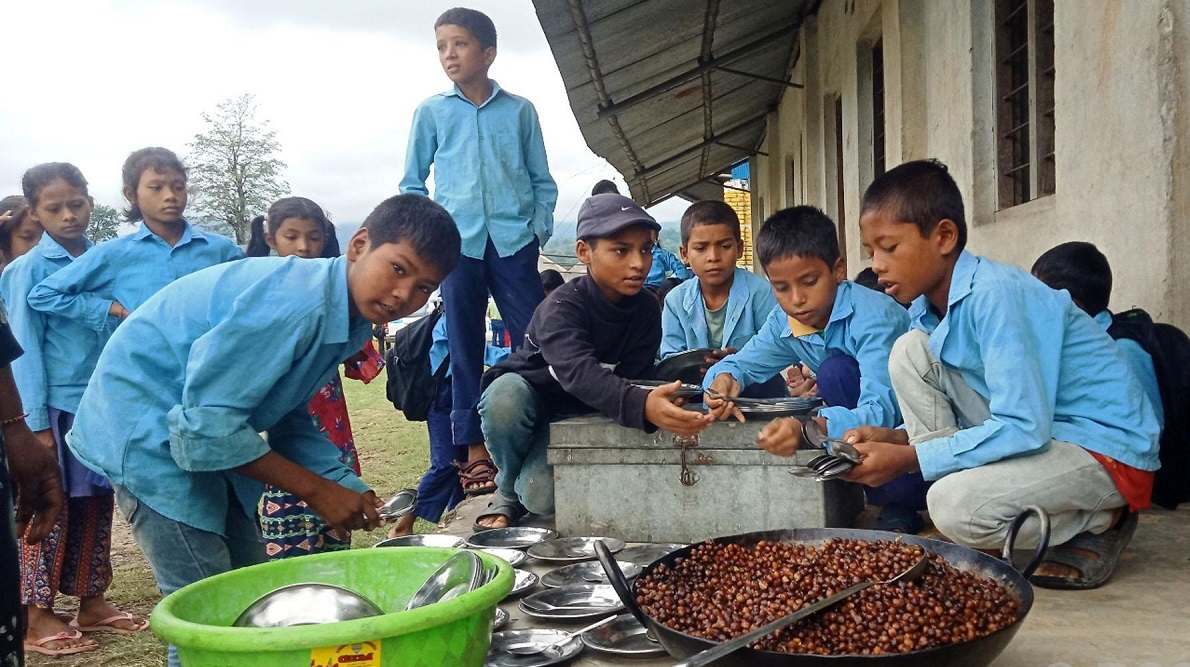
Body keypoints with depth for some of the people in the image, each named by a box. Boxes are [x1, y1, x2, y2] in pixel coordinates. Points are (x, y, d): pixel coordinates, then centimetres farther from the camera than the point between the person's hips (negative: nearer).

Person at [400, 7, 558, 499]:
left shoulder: (520, 111, 8)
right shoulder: (431, 112, 8)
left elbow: (542, 181, 11)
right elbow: (412, 184, 12)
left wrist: (540, 227, 0)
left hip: (514, 242, 0)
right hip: (458, 245, 1)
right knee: (465, 349, 4)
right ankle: (475, 451, 12)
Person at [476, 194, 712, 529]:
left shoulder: (646, 310, -11)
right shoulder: (563, 305, -29)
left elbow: (629, 381, -13)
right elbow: (579, 371, -50)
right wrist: (642, 407, -66)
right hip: (524, 395, -2)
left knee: (543, 498, -27)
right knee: (506, 391, -40)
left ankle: (525, 486, 14)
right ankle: (507, 491, -10)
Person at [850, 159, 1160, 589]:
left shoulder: (995, 296, -25)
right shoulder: (931, 305, 2)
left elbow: (1024, 428, -30)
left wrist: (907, 458, -26)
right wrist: (892, 438, -7)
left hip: (1109, 452, -8)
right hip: (1029, 427, 8)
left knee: (957, 505, -31)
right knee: (910, 352, -5)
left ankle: (1100, 524, -1)